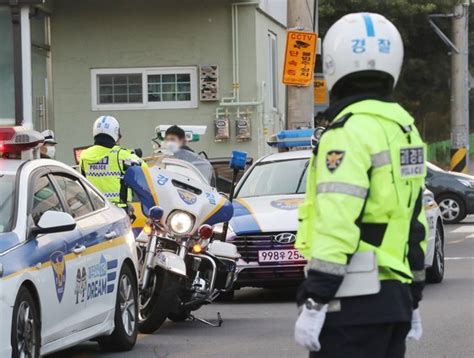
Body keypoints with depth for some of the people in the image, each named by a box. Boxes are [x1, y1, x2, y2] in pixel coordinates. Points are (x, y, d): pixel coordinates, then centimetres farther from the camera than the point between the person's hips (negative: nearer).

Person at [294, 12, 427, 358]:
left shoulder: (350, 131, -14)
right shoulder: (405, 128, 15)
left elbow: (337, 223, -21)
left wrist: (314, 302, -19)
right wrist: (413, 299, 25)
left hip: (355, 302, -9)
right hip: (396, 294, 9)